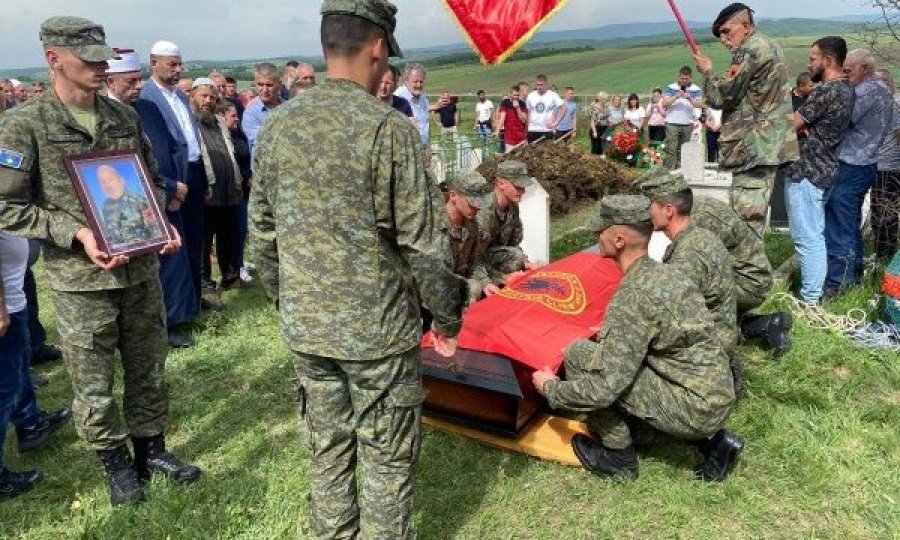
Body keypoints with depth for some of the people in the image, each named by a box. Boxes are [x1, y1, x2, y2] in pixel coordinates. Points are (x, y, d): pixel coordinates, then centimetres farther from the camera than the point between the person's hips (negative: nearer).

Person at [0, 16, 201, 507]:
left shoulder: (125, 116, 5)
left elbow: (153, 180, 16)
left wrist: (163, 222, -1)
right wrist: (77, 233, -19)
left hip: (142, 270, 4)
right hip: (81, 281, -4)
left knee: (148, 370, 16)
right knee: (93, 384, 9)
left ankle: (151, 449, 35)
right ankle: (115, 463, 30)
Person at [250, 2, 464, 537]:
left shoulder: (276, 125, 2)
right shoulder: (389, 127, -15)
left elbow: (264, 234, 8)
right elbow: (422, 242, -14)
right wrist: (448, 316, -1)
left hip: (306, 327, 6)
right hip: (378, 327, -5)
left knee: (327, 450, 19)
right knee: (388, 461, 10)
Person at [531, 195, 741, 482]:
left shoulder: (633, 295, -20)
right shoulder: (665, 271, 7)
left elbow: (603, 388, -21)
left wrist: (551, 389, -6)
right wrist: (609, 335, 22)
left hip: (696, 408, -9)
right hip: (719, 398, 9)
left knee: (580, 354, -10)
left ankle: (618, 457, 7)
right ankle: (714, 439, 19)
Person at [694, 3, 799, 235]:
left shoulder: (752, 49, -12)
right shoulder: (769, 46, 21)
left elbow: (722, 96, -12)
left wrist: (707, 71, 3)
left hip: (754, 146, -10)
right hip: (767, 144, 10)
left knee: (745, 220, -11)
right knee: (753, 217, 13)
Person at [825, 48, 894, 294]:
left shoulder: (868, 90, -13)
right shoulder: (882, 90, 19)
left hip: (850, 166, -11)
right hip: (865, 164, 11)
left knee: (838, 227, -9)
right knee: (851, 224, 18)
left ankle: (835, 282, -7)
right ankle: (854, 275, 27)